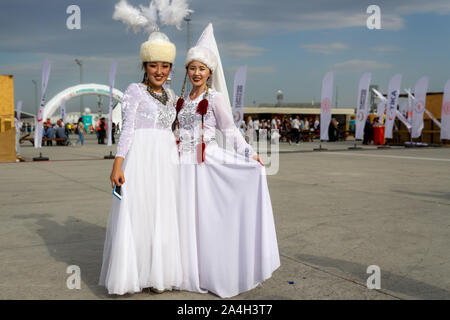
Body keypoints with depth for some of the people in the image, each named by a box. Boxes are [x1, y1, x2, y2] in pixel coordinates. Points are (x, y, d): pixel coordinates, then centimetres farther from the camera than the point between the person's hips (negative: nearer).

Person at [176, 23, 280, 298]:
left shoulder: (215, 97, -2)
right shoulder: (182, 99, 13)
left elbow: (230, 130, -4)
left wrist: (249, 153, -13)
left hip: (209, 163, -5)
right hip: (185, 163, 5)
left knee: (208, 218, -2)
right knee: (186, 218, 7)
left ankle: (215, 275, 11)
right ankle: (190, 273, 21)